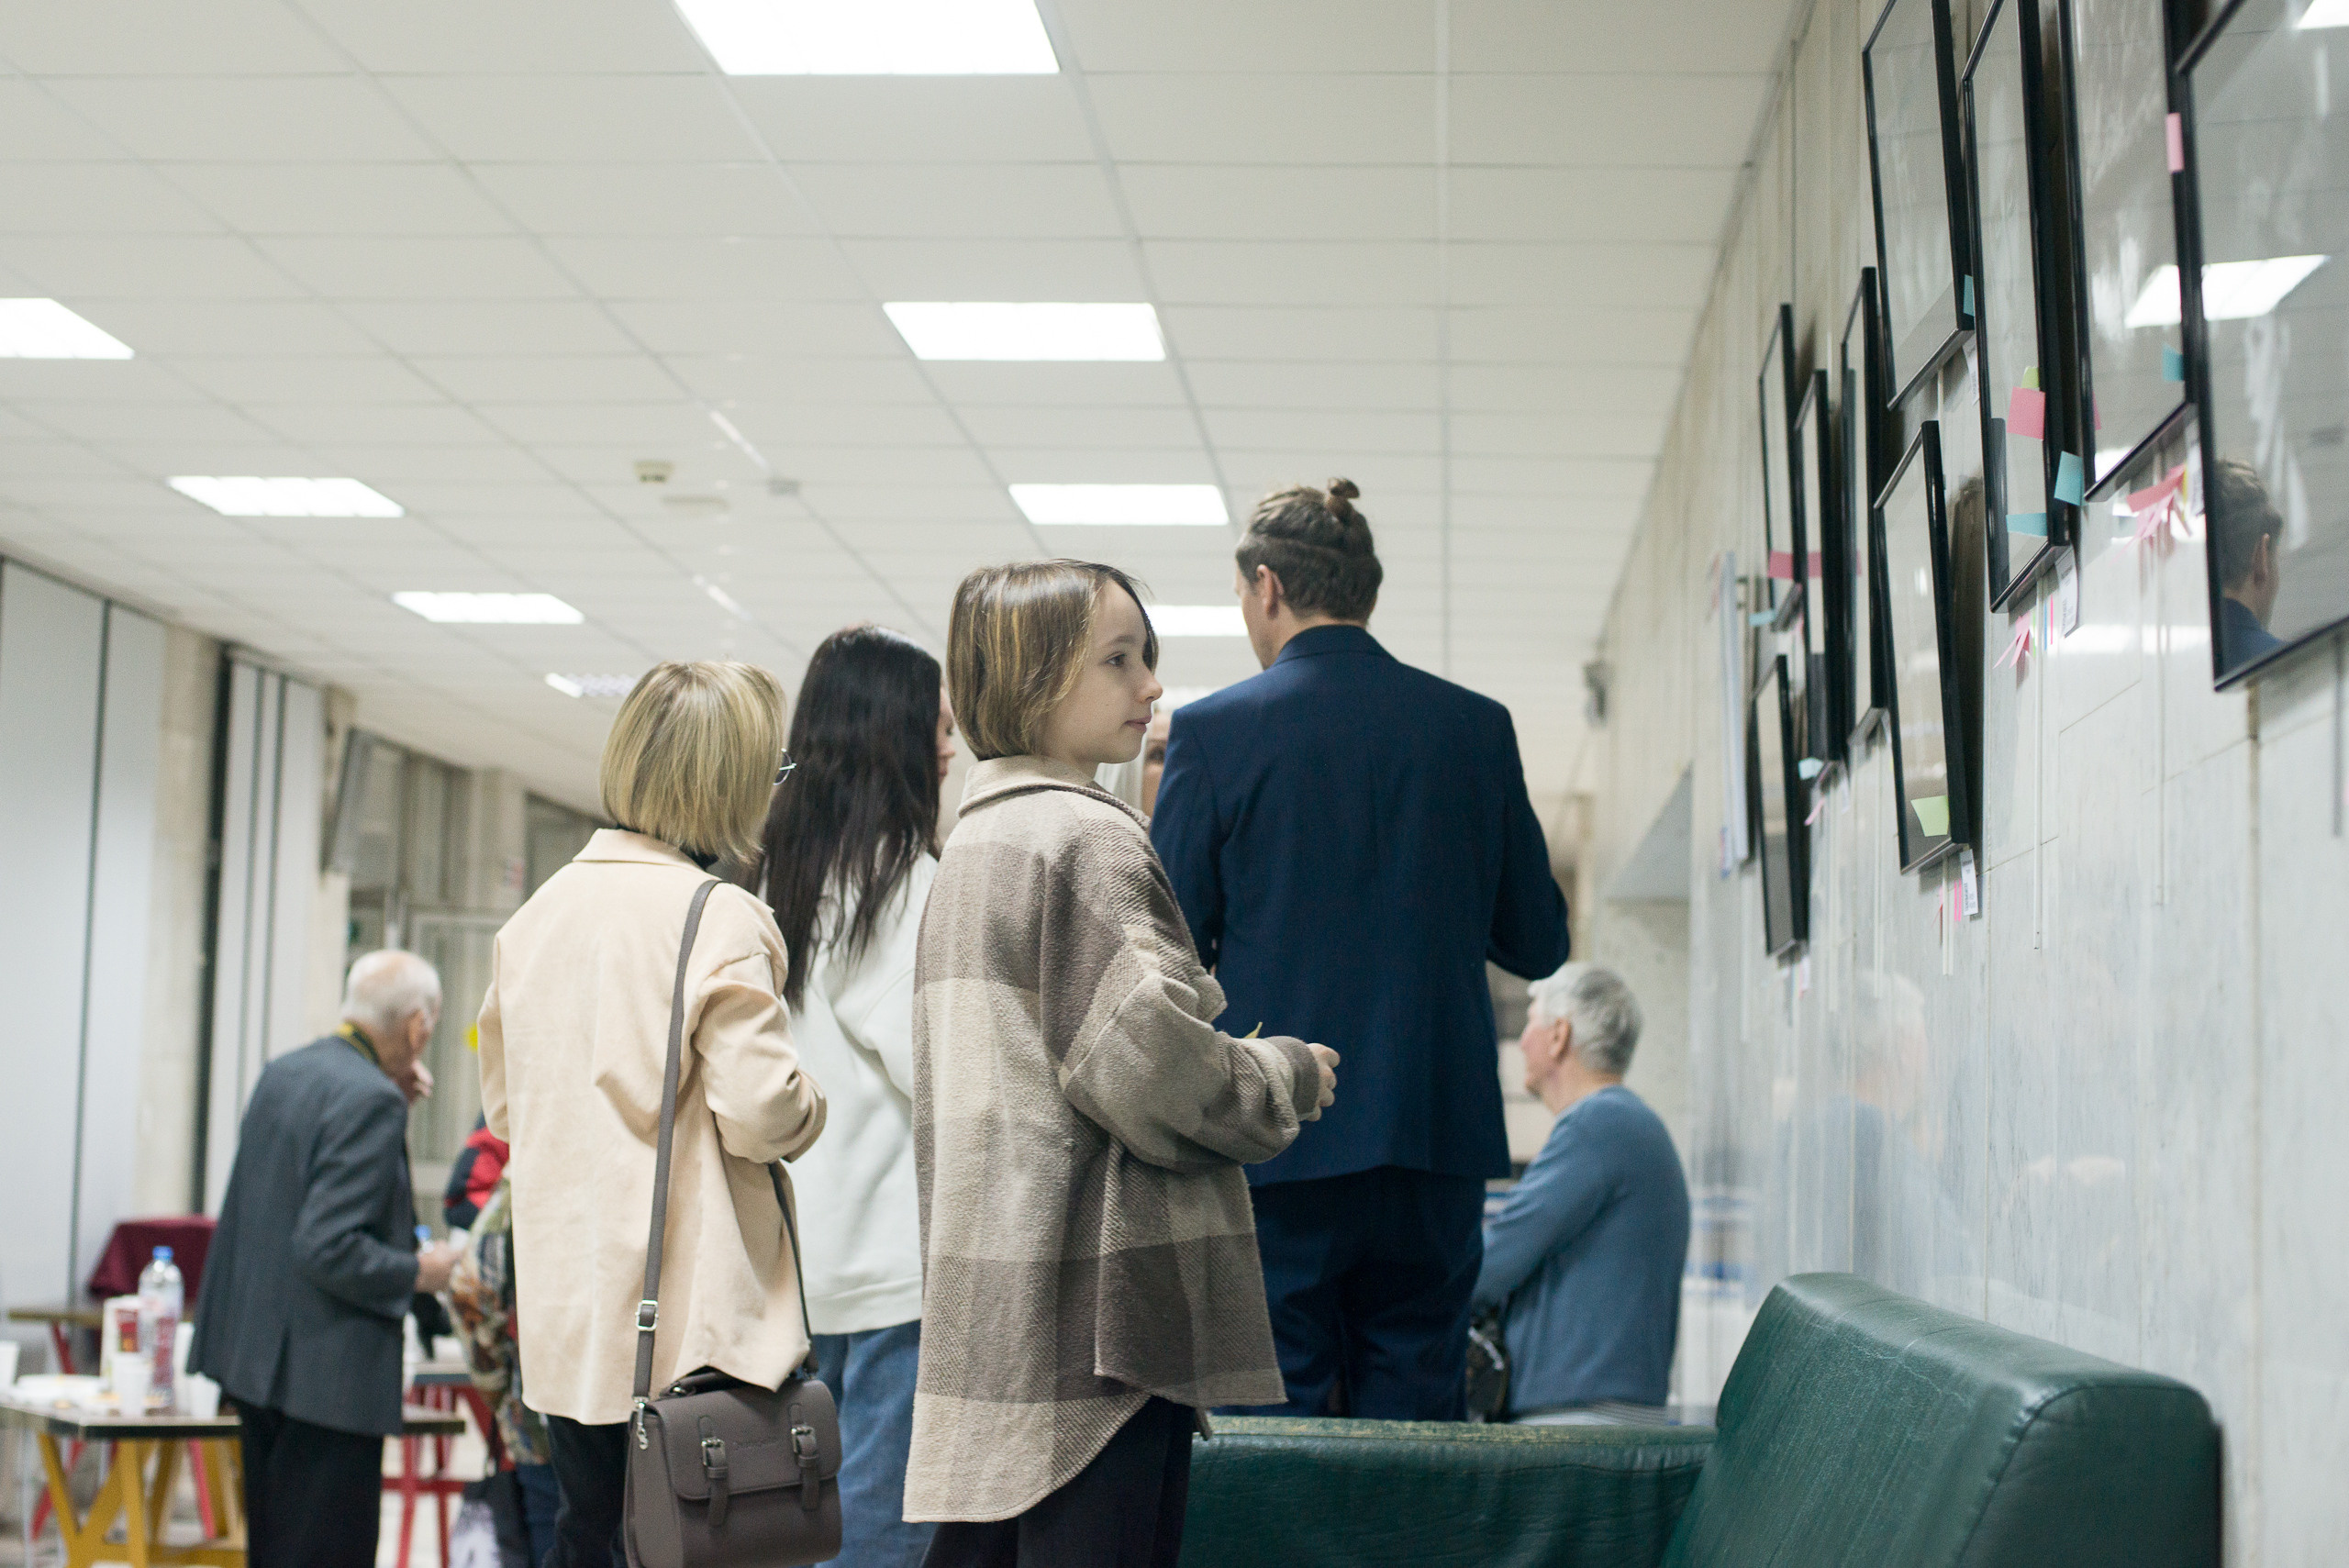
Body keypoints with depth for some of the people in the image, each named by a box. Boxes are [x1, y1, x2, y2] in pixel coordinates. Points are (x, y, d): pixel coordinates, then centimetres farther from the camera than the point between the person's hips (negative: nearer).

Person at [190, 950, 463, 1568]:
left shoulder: (282, 1073, 8)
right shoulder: (372, 1099, -19)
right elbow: (329, 1248, -24)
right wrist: (418, 1273, -10)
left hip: (256, 1350, 9)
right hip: (324, 1373, -9)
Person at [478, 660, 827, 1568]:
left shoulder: (539, 913, 9)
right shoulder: (719, 919, -13)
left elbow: (503, 1104, 17)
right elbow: (760, 1115, -17)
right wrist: (809, 1103, 4)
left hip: (565, 1312, 7)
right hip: (689, 1318, -6)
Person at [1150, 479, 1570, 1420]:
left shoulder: (1215, 730, -5)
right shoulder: (1476, 728, 4)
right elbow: (1539, 945, 10)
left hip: (1274, 1141, -3)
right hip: (1436, 1136, 3)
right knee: (1414, 1429, 8)